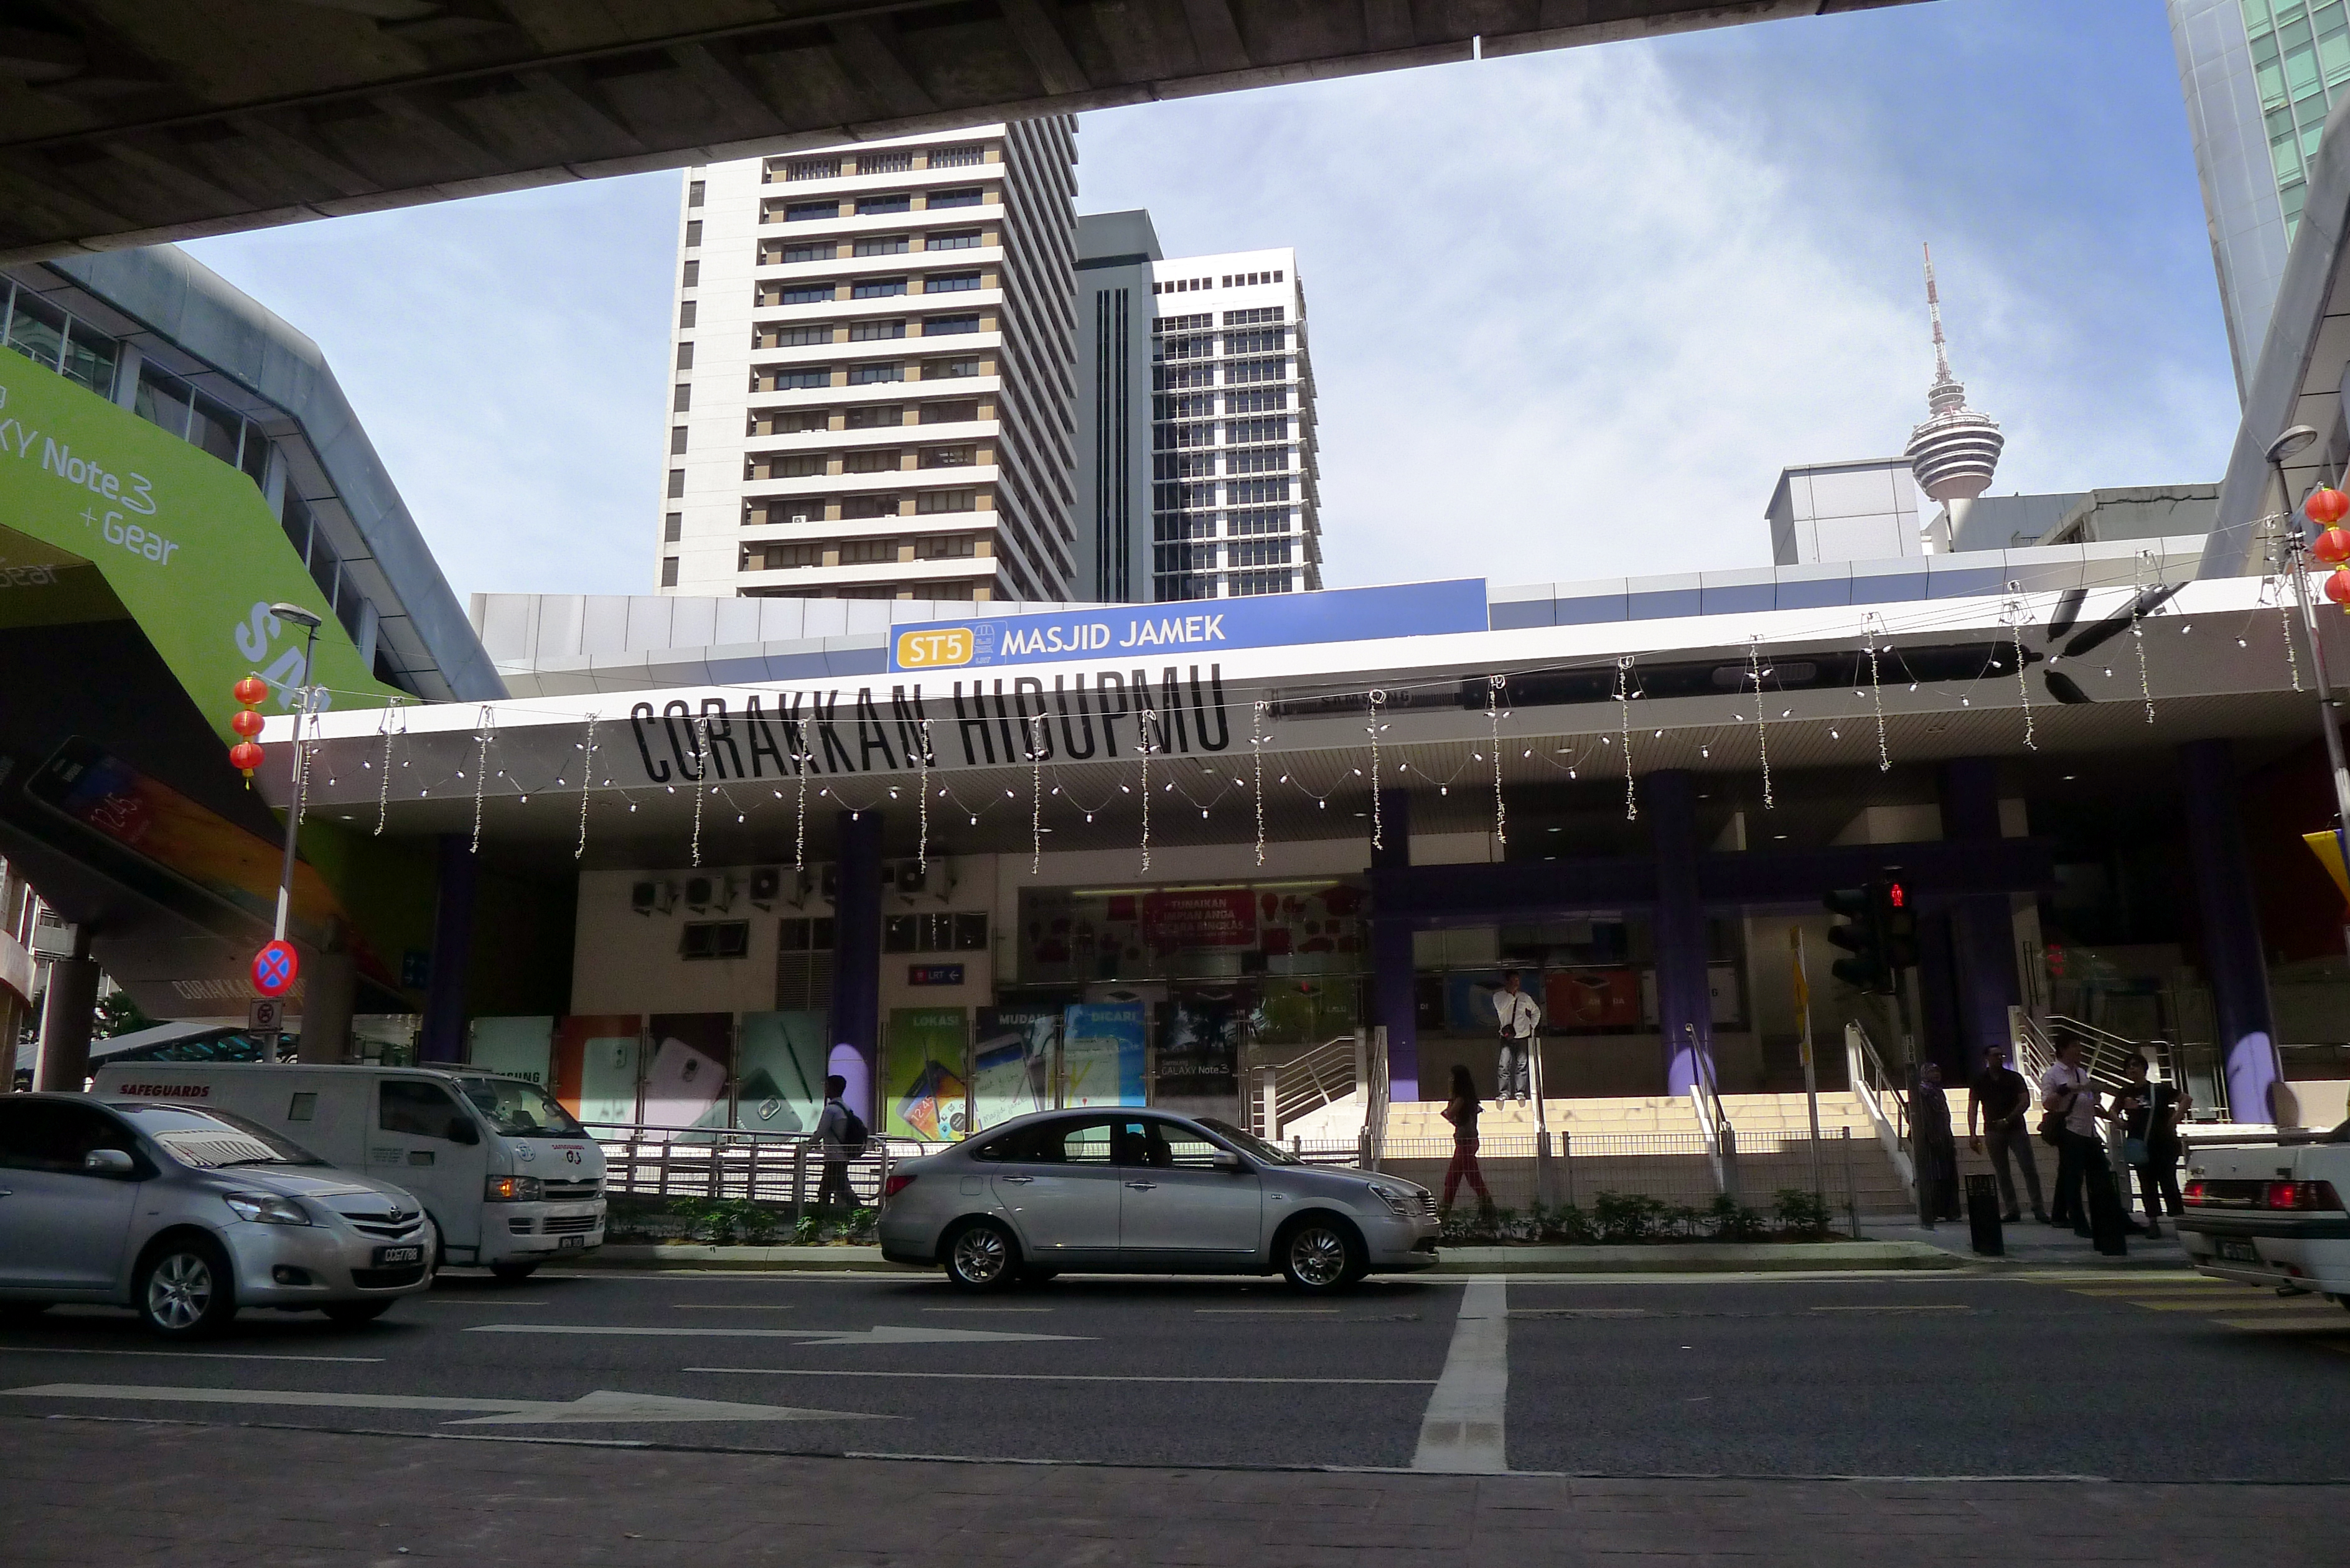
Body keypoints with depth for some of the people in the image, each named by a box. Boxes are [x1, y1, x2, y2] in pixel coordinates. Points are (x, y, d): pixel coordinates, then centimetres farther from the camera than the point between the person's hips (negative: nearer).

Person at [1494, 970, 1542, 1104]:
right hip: (1507, 1037, -2)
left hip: (1523, 1036, 2)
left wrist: (1532, 1026, 11)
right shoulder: (1498, 996, 0)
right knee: (1505, 1065, -10)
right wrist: (1511, 994, -16)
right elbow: (1500, 1008, -20)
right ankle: (1504, 1093, -4)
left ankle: (1520, 1092, 6)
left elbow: (1536, 1011, 21)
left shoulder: (1525, 997, 8)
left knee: (1522, 1065, -1)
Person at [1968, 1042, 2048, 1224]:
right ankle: (2012, 1211, 7)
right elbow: (1972, 1109, 3)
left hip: (2017, 1128, -1)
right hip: (1993, 1132, 1)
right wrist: (1972, 1134, -7)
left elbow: (2025, 1102, -3)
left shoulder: (2014, 1078, 5)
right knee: (2002, 1173, 3)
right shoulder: (1979, 1083, 7)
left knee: (2030, 1169, -8)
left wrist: (2008, 1120, -15)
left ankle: (2039, 1209, -7)